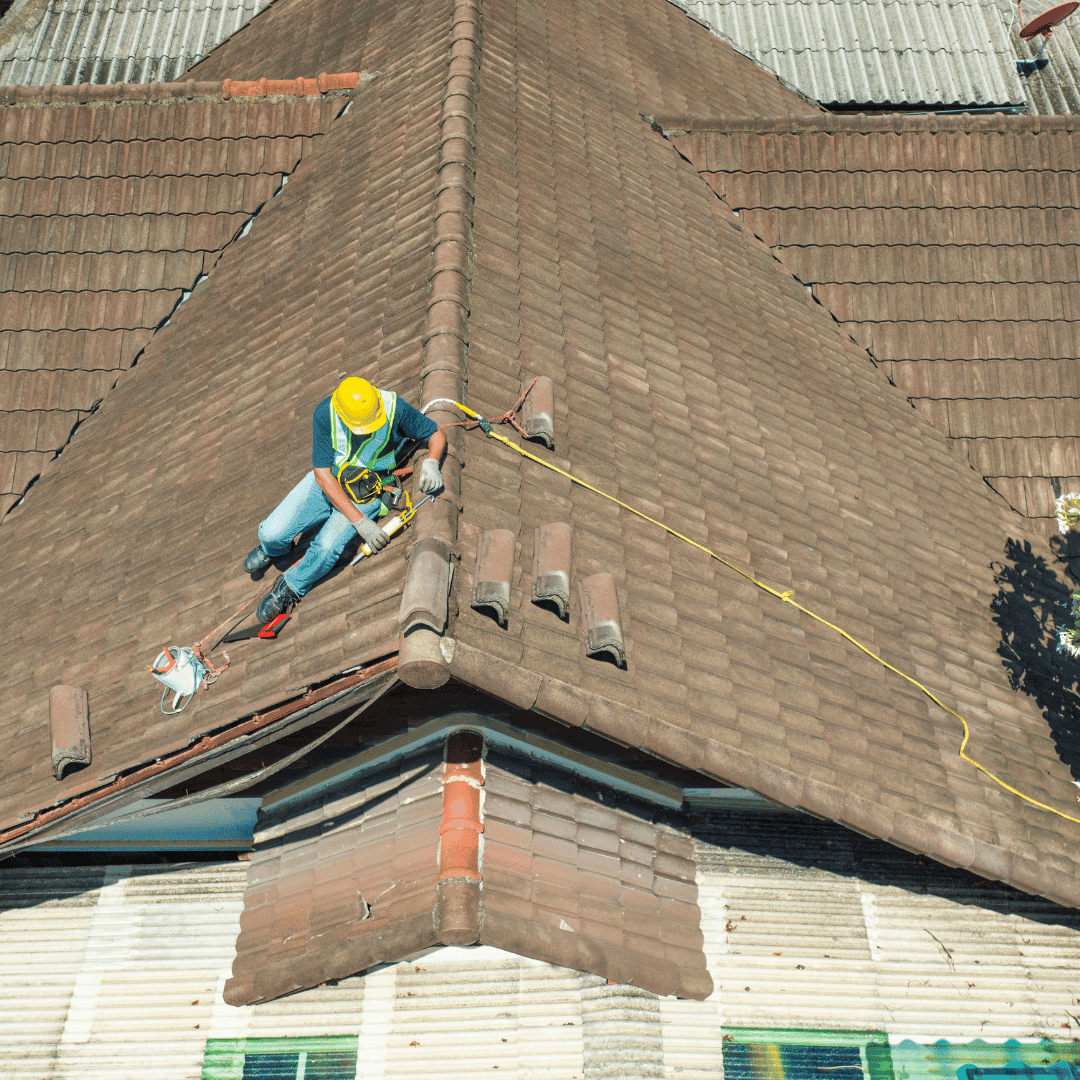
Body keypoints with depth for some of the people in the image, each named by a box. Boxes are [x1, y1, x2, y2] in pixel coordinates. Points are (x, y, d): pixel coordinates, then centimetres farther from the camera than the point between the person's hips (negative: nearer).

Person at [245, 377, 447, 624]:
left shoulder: (394, 408, -22)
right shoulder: (325, 414, -22)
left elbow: (437, 435, -7)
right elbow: (322, 474, -20)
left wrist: (431, 463, -31)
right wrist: (359, 521, -28)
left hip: (366, 494, -1)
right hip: (327, 483, 2)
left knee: (327, 547, -28)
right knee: (271, 533, -14)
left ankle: (291, 587, 3)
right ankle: (273, 548, 26)